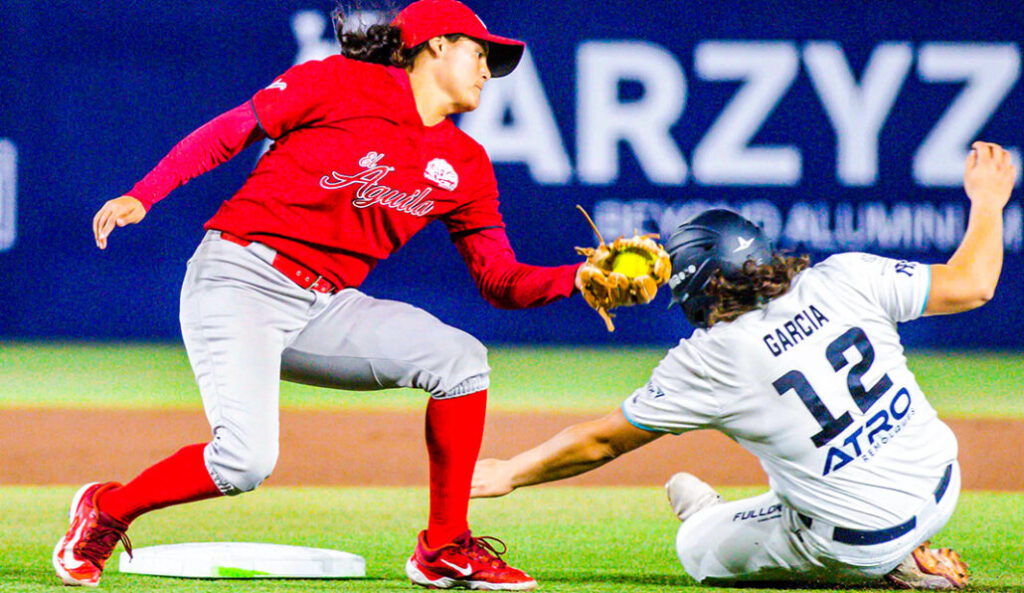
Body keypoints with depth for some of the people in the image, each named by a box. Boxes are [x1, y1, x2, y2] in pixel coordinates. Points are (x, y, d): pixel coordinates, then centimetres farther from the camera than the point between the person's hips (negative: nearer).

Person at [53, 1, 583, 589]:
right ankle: (107, 511, 4)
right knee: (246, 459, -24)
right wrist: (142, 196, -8)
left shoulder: (465, 166, 13)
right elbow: (228, 132, 1)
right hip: (240, 277, -6)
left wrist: (577, 277, -8)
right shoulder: (344, 83, -3)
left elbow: (502, 281, 10)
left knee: (459, 358, -13)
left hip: (323, 309, 6)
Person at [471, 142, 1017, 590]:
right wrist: (986, 203, 16)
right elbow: (969, 285, -2)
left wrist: (510, 472, 11)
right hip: (939, 490, 6)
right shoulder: (843, 279, -7)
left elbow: (602, 441, -3)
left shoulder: (708, 361, -12)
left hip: (855, 544, -6)